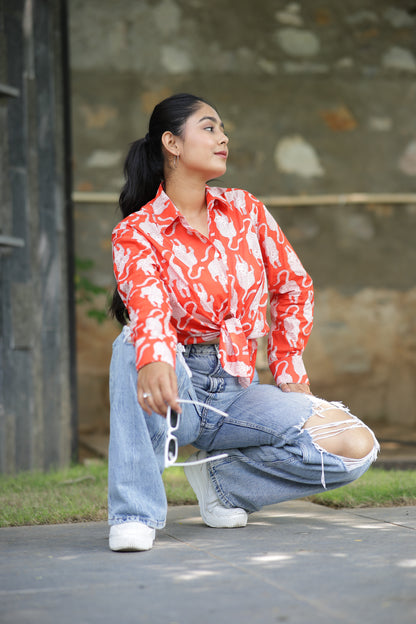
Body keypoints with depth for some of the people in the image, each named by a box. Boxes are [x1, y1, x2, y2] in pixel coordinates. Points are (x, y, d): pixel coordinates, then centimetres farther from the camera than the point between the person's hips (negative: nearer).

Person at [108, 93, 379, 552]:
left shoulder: (245, 210, 7)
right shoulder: (136, 233, -8)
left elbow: (293, 287, 17)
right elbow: (148, 306, -29)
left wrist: (289, 372, 10)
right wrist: (154, 360, -50)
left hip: (236, 393, 4)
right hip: (176, 391, -4)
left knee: (356, 447, -18)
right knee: (135, 341, -39)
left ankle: (222, 479, 3)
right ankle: (135, 510, -31)